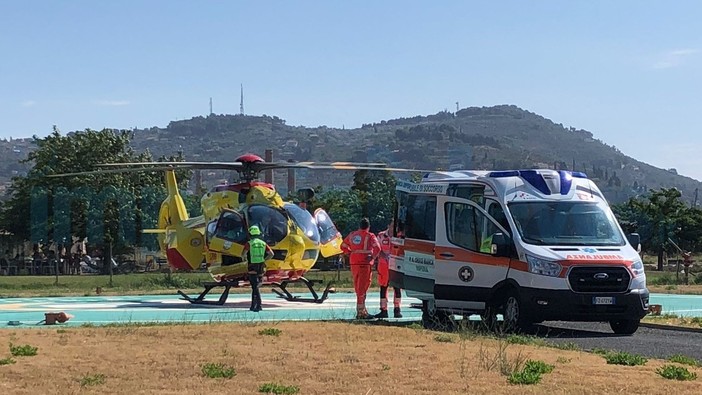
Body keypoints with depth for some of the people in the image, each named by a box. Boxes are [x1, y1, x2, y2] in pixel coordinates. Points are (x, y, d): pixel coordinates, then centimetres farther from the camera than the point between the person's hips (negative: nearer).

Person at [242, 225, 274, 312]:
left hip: (252, 268, -5)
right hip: (261, 268, 5)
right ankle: (253, 306, 18)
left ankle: (259, 306, -15)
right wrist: (264, 260, 12)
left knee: (255, 287, -6)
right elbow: (271, 254, 2)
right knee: (254, 286, 16)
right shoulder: (263, 243, 8)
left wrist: (246, 259, 2)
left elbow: (244, 254, -18)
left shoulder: (249, 243, -6)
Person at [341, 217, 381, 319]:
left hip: (353, 263, 6)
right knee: (362, 287, -4)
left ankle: (362, 310, 21)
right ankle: (360, 312, -6)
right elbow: (377, 248, -19)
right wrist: (373, 257, -7)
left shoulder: (352, 235, 12)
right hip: (364, 264, -6)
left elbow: (343, 246, 21)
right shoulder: (369, 236, -6)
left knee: (358, 287, 14)